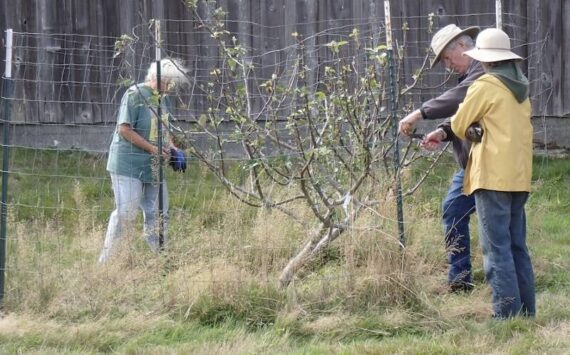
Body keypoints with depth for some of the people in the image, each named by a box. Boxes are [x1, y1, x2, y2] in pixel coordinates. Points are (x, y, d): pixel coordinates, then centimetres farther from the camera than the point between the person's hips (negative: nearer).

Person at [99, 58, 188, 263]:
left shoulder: (163, 100, 13)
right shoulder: (135, 94, -13)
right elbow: (124, 129, -17)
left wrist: (169, 146, 4)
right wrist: (152, 148, -18)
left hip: (153, 167, 8)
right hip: (128, 165, -8)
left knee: (157, 214, 8)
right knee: (126, 212, -10)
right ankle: (106, 258, -2)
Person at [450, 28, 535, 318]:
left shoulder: (486, 86, -9)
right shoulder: (520, 89, 14)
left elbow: (459, 126, -2)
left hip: (493, 176, -8)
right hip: (520, 177, 8)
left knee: (496, 248, -7)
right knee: (517, 247, 13)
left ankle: (507, 311, -11)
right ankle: (526, 310, 13)